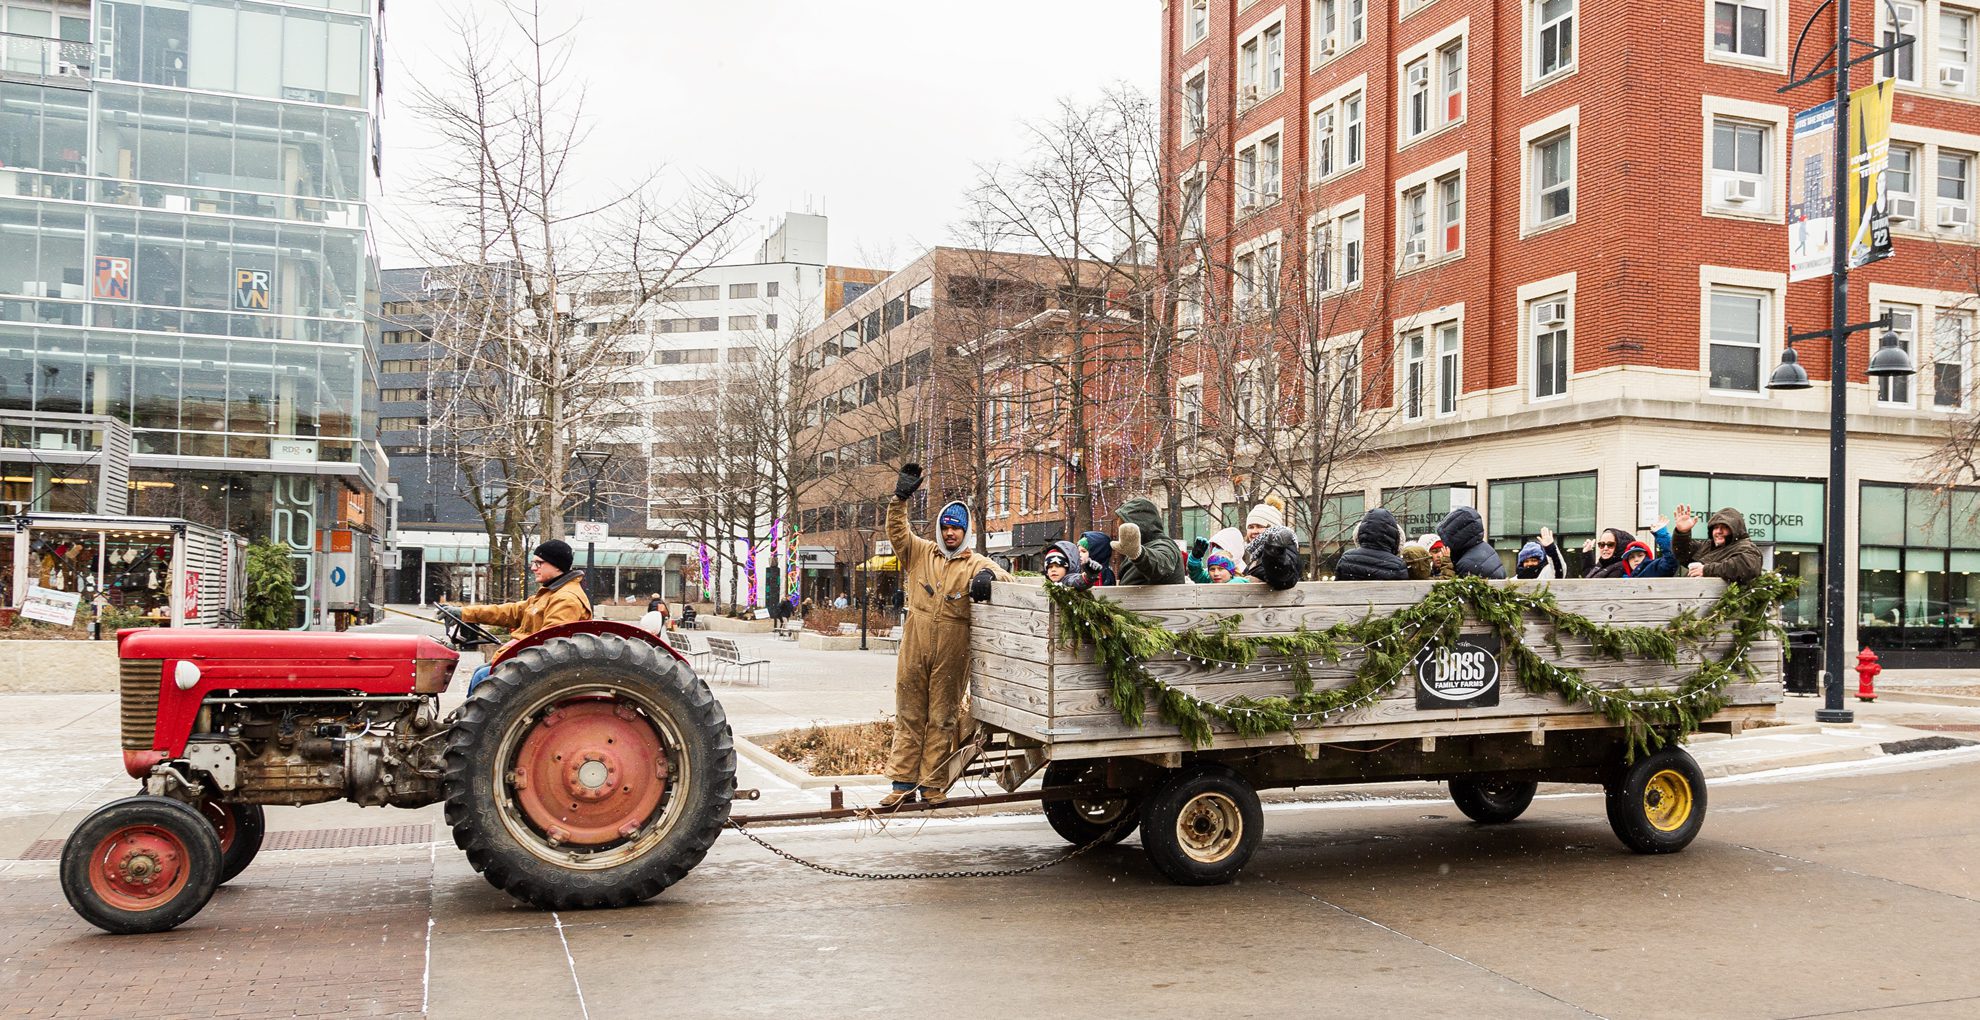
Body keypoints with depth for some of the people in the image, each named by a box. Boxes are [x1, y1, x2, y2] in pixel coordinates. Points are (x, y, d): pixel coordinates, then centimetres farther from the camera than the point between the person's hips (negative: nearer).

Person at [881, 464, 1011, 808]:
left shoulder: (974, 563, 4)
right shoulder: (919, 552, 10)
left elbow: (1001, 574, -6)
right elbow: (897, 531, 3)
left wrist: (989, 575, -28)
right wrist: (900, 499, -9)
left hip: (951, 654, -2)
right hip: (914, 650, 2)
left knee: (942, 718, 4)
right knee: (909, 715, 6)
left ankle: (933, 785, 11)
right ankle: (903, 783, 12)